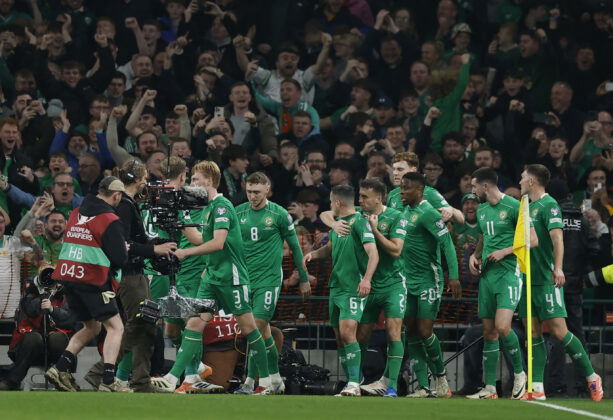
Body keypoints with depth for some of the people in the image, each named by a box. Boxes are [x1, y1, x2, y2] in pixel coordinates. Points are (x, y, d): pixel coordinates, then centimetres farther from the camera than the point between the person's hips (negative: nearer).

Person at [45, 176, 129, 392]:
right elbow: (119, 259, -11)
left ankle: (60, 369, 11)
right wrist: (125, 249, 14)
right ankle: (108, 382, -12)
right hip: (92, 280, -7)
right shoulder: (110, 220, -9)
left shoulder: (76, 213, 13)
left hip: (67, 276, 8)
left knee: (91, 327, 22)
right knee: (115, 327, -1)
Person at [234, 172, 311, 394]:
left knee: (257, 328, -13)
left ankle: (250, 382, -11)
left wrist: (304, 279, 8)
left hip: (269, 278, -4)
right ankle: (275, 380, 18)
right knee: (263, 330, 8)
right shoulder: (238, 213, 6)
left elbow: (295, 247, 4)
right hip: (244, 278, 4)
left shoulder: (279, 214, -4)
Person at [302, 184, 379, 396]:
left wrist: (366, 279, -35)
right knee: (340, 337, 8)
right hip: (336, 287, 9)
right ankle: (352, 381, 15)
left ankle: (354, 384, -21)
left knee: (347, 332, -19)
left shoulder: (359, 222, -12)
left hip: (354, 289, -9)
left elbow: (373, 253, -21)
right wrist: (313, 254, 11)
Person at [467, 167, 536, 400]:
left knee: (502, 327, -20)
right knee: (489, 332, 5)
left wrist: (505, 251, -16)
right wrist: (475, 255, 12)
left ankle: (519, 373, 1)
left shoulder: (513, 206, -8)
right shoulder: (481, 210, 16)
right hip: (487, 274, 8)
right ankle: (489, 388, 8)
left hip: (508, 272, -8)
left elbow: (533, 240, -9)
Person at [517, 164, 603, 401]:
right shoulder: (527, 206, 16)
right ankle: (537, 388, 1)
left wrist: (558, 268, -33)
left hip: (546, 280, -8)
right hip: (527, 279, 8)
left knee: (558, 331, -10)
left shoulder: (548, 205, -8)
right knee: (533, 334, 2)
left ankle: (592, 377, 0)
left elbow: (557, 237, -20)